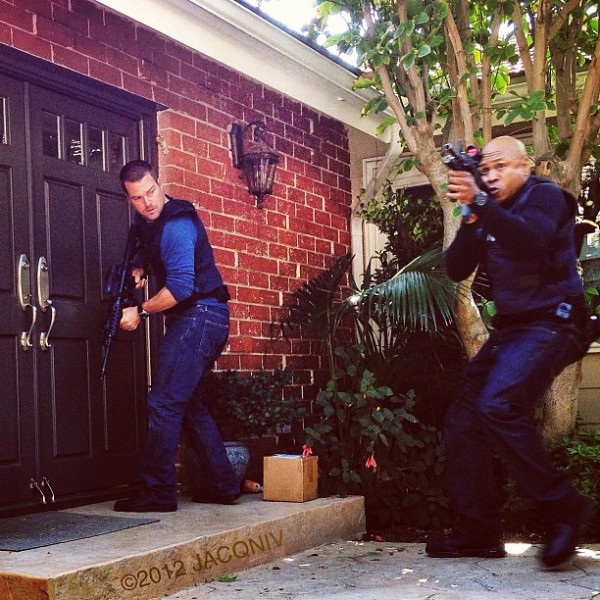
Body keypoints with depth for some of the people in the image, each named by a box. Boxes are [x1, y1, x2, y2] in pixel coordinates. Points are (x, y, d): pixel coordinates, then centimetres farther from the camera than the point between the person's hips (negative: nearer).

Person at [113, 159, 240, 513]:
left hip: (199, 316, -11)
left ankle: (159, 493, -7)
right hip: (202, 320, 11)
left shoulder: (177, 225, -16)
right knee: (189, 403, 14)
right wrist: (140, 270, 10)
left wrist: (140, 312, -12)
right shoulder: (150, 222, 14)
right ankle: (223, 485, 18)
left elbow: (180, 287, -22)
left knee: (164, 403, -11)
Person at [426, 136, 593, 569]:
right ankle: (479, 532, 4)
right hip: (510, 328, 8)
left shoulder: (544, 196, -4)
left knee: (497, 406, -28)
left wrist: (479, 203, -31)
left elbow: (532, 240, -25)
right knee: (462, 420, -2)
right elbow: (457, 270, 4)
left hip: (551, 321, -8)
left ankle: (564, 508, -16)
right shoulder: (487, 215, 15)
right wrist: (470, 219, -10)